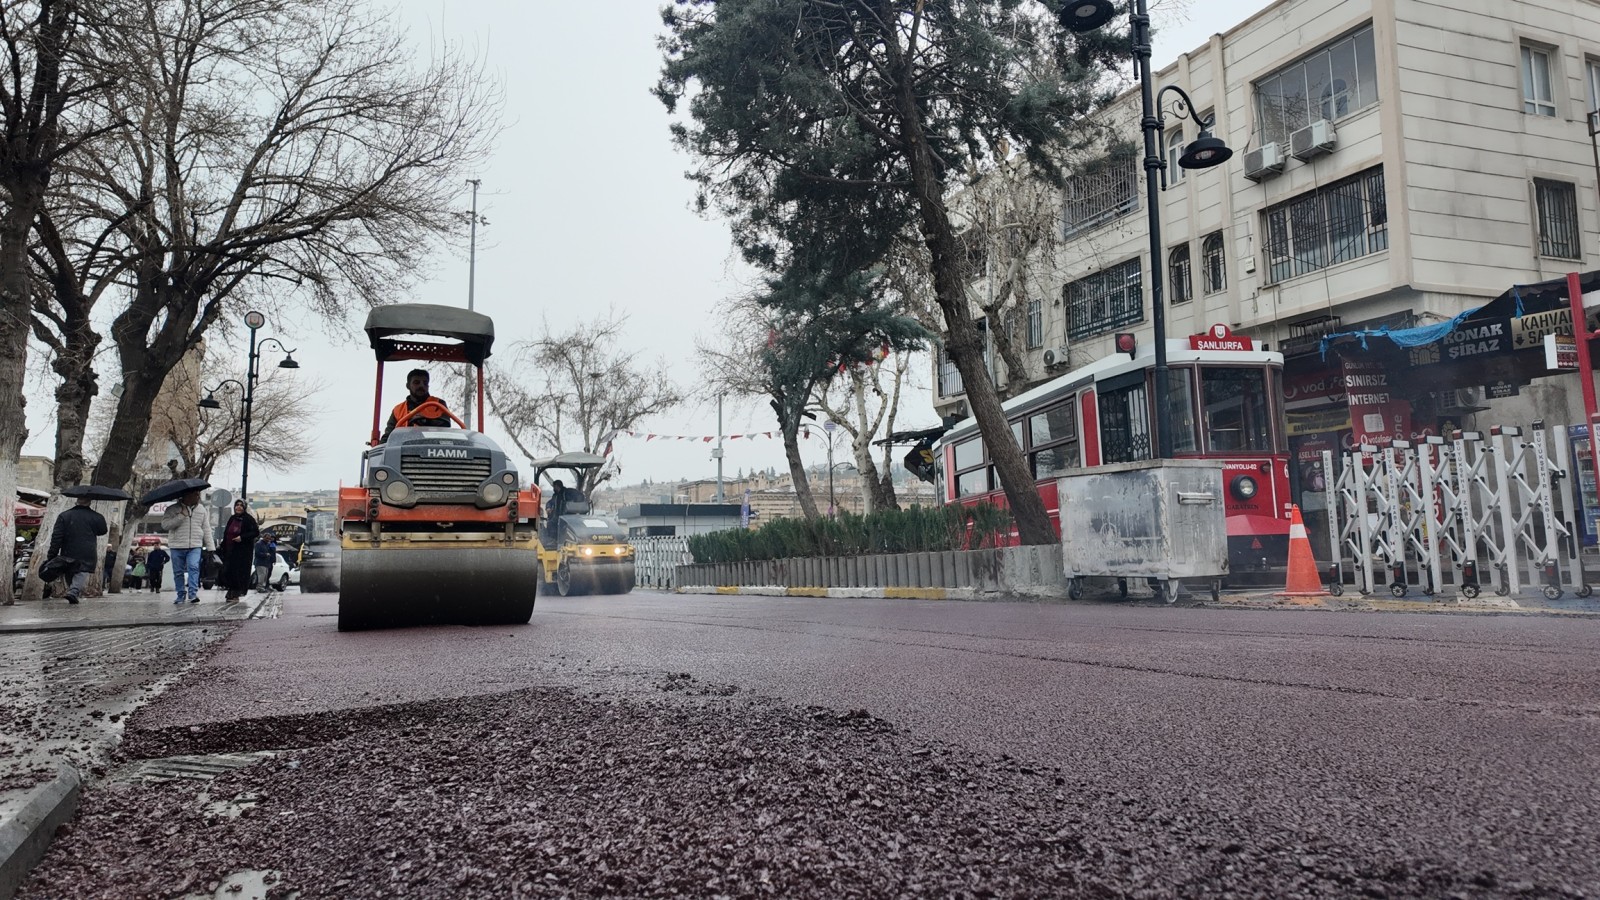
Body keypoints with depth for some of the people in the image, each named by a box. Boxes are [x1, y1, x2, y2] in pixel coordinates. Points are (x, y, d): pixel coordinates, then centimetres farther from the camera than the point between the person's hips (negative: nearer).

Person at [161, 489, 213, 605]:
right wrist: (181, 516, -18)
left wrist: (209, 547, 8)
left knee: (193, 567, -18)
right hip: (177, 547, 0)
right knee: (178, 572, 6)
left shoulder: (202, 510, 10)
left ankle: (193, 594, -18)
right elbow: (165, 524, -11)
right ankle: (181, 595, 19)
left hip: (195, 546, 0)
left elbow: (206, 529, 11)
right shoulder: (173, 509, 2)